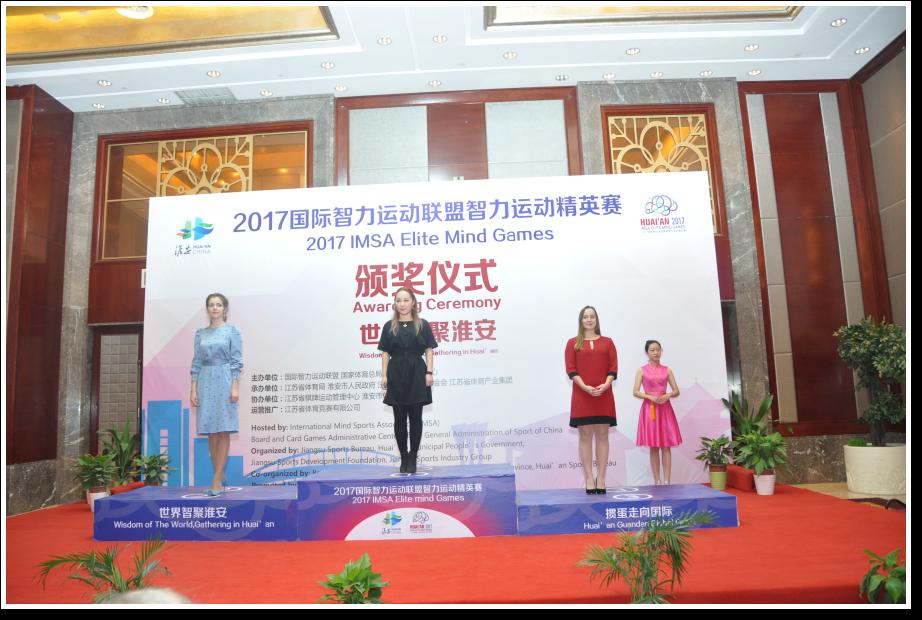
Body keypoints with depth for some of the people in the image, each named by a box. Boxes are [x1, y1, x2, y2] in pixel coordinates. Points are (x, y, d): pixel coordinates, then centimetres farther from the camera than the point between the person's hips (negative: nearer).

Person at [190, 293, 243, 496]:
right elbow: (196, 363, 11)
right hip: (205, 382, 4)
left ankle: (216, 481, -4)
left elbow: (236, 361, -4)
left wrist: (235, 387, -12)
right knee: (211, 432, 5)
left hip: (225, 381, -4)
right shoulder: (200, 334, 13)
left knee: (223, 431, -6)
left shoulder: (232, 331, 2)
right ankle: (220, 477, 14)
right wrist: (193, 389, 4)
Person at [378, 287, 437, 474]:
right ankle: (403, 457, 17)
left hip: (416, 374, -1)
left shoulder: (422, 325, 3)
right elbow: (385, 353, 6)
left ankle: (413, 458, 12)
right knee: (400, 418, 6)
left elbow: (429, 350, 2)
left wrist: (429, 372, -6)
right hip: (396, 374, 2)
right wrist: (384, 375, -1)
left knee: (415, 417, 2)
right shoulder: (389, 326, 8)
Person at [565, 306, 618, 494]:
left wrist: (605, 385, -13)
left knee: (602, 436, 3)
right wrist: (585, 387, -15)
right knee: (585, 436, 0)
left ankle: (601, 479, 9)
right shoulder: (573, 343, 6)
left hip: (604, 395, 1)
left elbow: (613, 368, 4)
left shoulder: (607, 342, 11)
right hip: (582, 395, -1)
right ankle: (589, 479, 5)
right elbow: (571, 369, -2)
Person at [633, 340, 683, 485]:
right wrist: (650, 397, -17)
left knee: (666, 446, -2)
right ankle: (657, 480, 7)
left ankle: (667, 481, 1)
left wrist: (667, 396, -12)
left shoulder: (667, 370, 9)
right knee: (653, 447, 1)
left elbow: (676, 390, 7)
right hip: (649, 408, -2)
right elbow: (636, 392, -3)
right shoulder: (642, 370, 2)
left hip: (665, 408, 2)